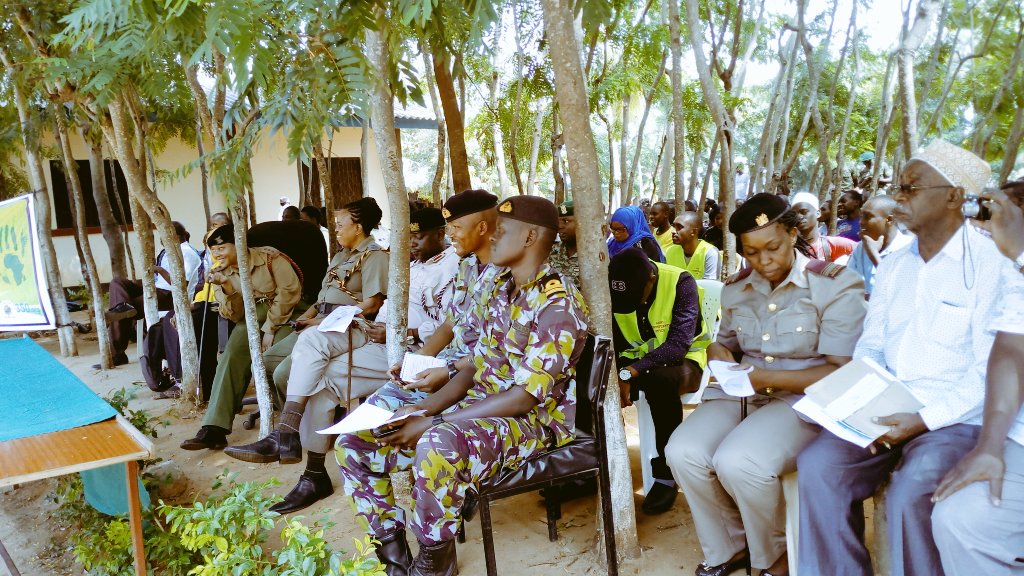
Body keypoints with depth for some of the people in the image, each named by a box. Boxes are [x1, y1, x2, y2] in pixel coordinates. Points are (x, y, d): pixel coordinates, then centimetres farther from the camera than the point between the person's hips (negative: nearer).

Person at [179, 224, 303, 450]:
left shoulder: (269, 257, -9)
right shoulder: (222, 273, 7)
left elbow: (289, 291, -13)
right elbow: (235, 315, 0)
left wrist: (270, 328, -14)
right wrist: (225, 286, -18)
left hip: (284, 313, -4)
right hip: (252, 316, 5)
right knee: (233, 355, -22)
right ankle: (215, 427, -25)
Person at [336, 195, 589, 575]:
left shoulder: (558, 302, -17)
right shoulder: (498, 289, 10)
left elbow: (527, 397, -22)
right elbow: (476, 369, 11)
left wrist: (433, 422, -23)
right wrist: (423, 409, -6)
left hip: (533, 420, -8)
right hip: (478, 408, 8)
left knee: (439, 445, -39)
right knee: (354, 443, -2)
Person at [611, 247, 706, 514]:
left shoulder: (680, 282, -20)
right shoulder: (614, 289, -7)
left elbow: (679, 344, -28)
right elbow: (612, 342, -6)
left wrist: (629, 373, -36)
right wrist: (617, 378, -26)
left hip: (683, 359, -4)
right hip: (636, 360, 4)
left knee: (660, 380, -39)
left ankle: (666, 476, -22)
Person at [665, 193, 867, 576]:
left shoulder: (834, 284, -8)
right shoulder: (736, 289, 10)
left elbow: (841, 372, -13)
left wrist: (768, 379, -21)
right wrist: (721, 357, 0)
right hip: (741, 394, 5)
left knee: (737, 462, -32)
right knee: (683, 453, -22)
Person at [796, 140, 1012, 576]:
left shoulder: (991, 264, -7)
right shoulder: (893, 266, 13)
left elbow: (990, 371, -12)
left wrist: (925, 419, -21)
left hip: (954, 419, -5)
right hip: (886, 411, 5)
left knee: (910, 493, -31)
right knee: (818, 467, -18)